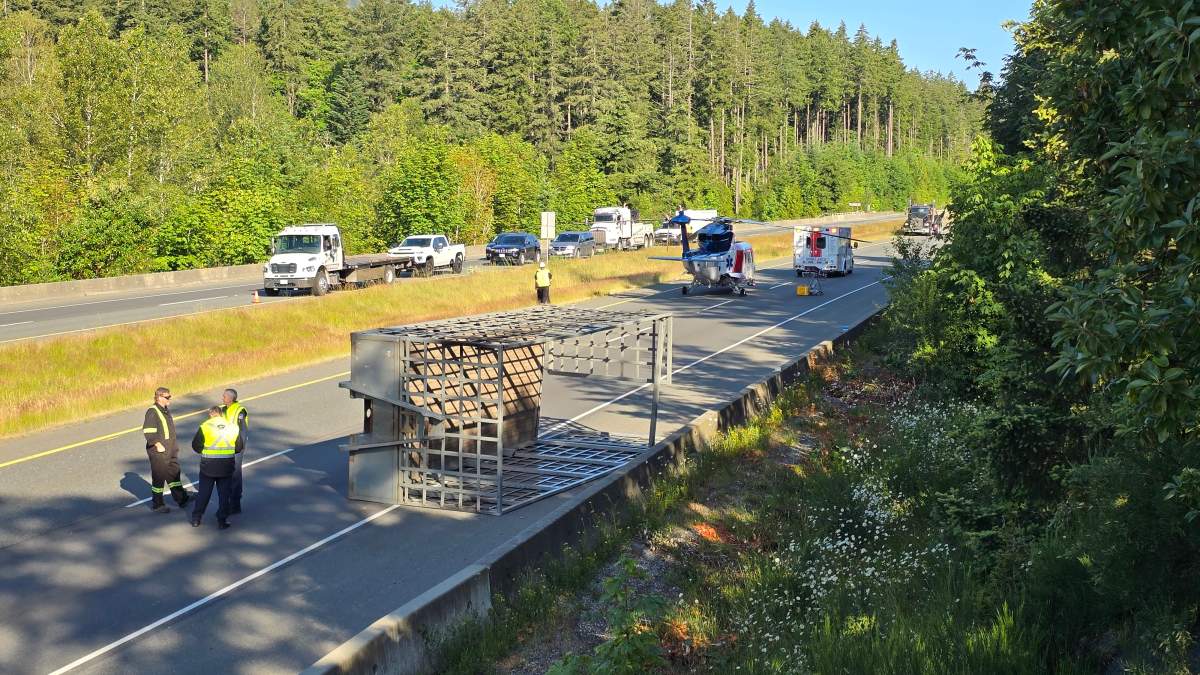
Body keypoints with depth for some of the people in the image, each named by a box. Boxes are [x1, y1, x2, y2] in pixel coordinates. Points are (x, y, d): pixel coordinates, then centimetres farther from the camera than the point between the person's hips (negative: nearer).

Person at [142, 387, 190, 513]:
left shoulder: (166, 410, 14)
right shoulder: (152, 412, -14)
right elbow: (148, 430, -22)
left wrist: (175, 444, 22)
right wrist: (157, 444, -23)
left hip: (171, 450, 9)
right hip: (159, 451, -9)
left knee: (174, 473, 15)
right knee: (159, 477, 0)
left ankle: (181, 498, 23)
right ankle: (157, 505, 9)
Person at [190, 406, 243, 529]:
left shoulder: (204, 427, -8)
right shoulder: (233, 427, 1)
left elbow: (196, 446, -5)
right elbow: (239, 447, 7)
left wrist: (205, 451, 13)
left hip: (208, 465, -1)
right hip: (226, 467, 1)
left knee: (204, 492, 12)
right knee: (224, 494, 8)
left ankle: (196, 519, 19)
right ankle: (222, 521, 8)